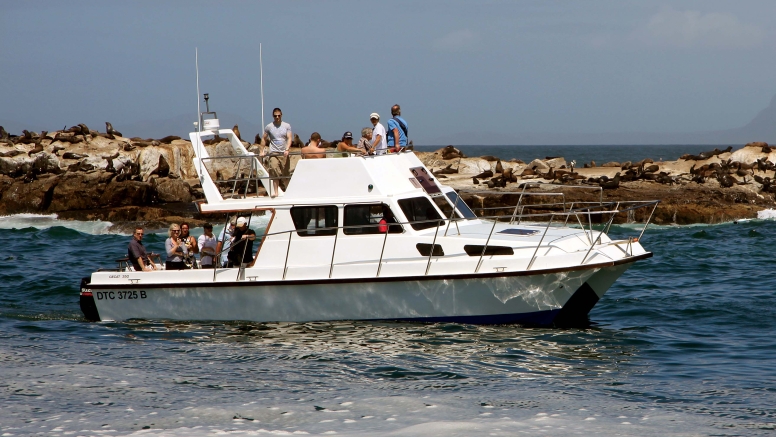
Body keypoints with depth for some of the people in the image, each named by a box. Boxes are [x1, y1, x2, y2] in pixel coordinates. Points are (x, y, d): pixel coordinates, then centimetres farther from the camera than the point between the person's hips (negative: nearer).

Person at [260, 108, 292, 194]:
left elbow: (289, 138, -1)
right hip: (273, 153, -1)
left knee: (286, 174, 4)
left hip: (284, 153, 1)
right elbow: (264, 139, 14)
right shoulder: (269, 127, 6)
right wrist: (262, 151, 7)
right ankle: (276, 192, -13)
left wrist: (287, 149, -16)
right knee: (275, 174, -12)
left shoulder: (287, 126, 6)